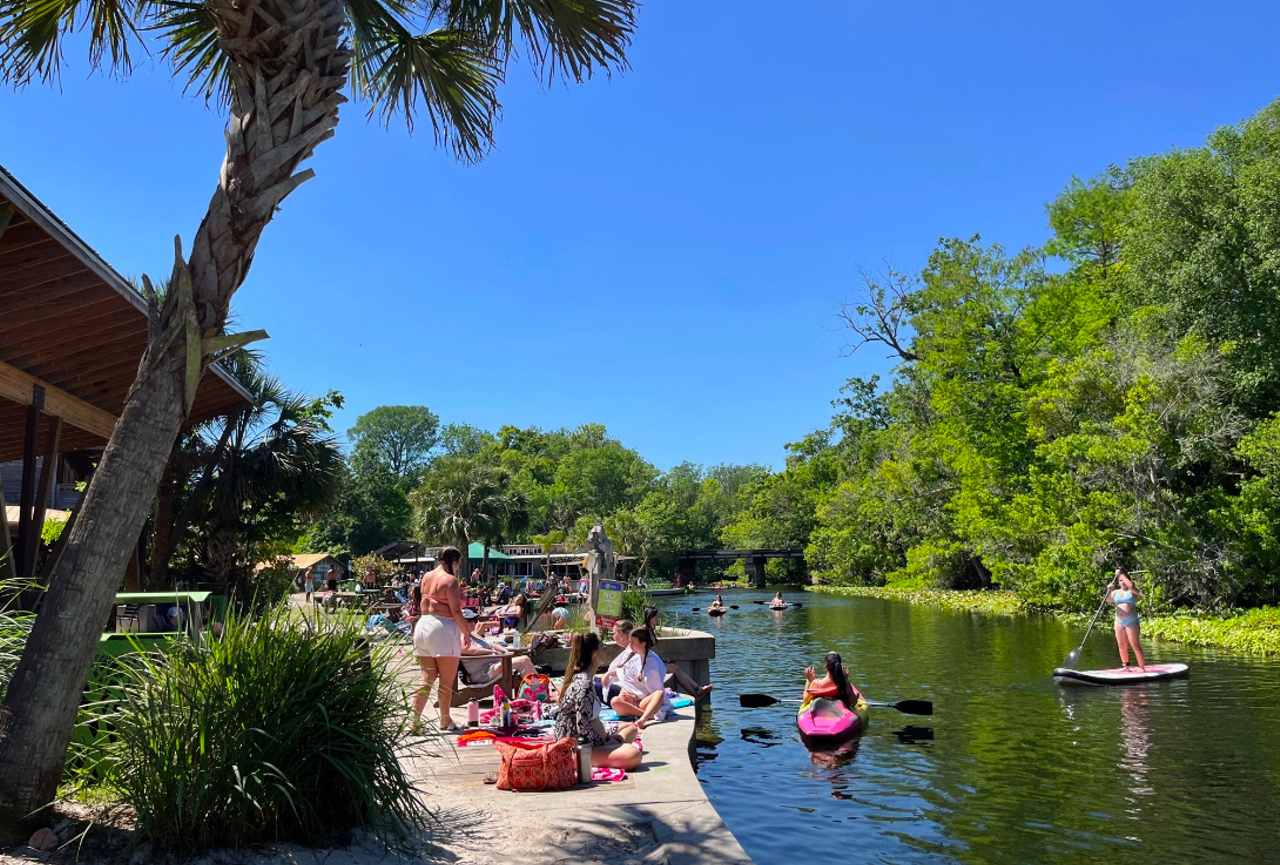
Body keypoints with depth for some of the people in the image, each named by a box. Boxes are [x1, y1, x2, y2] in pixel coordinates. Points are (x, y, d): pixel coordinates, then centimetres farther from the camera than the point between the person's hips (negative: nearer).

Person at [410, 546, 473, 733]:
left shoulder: (426, 578, 11)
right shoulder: (450, 580, -12)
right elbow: (456, 611, -15)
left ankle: (415, 720, 7)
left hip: (423, 624, 7)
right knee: (447, 680, 5)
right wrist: (466, 632, -6)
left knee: (427, 678, 12)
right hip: (443, 628, -7)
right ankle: (445, 721, 14)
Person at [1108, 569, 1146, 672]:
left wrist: (1121, 574, -15)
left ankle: (1141, 667, -4)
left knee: (1135, 645, -9)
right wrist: (1109, 590, -16)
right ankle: (1126, 666, 15)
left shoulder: (1133, 591, 1)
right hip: (1119, 621, 5)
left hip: (1132, 621, -5)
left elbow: (1131, 585, -22)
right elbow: (1108, 601, -1)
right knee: (1122, 645, 6)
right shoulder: (1115, 592, 13)